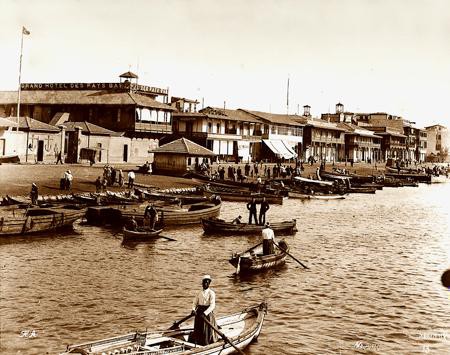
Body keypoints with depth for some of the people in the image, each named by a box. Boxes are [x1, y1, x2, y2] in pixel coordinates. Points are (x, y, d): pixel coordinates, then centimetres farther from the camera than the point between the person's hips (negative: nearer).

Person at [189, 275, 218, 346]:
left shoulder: (211, 293, -9)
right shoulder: (199, 293, 8)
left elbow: (212, 305, -18)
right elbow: (195, 302, 7)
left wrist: (205, 313, -29)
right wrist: (193, 310, -14)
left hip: (207, 313, -5)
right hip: (199, 313, 5)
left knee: (207, 331, 0)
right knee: (198, 329, 10)